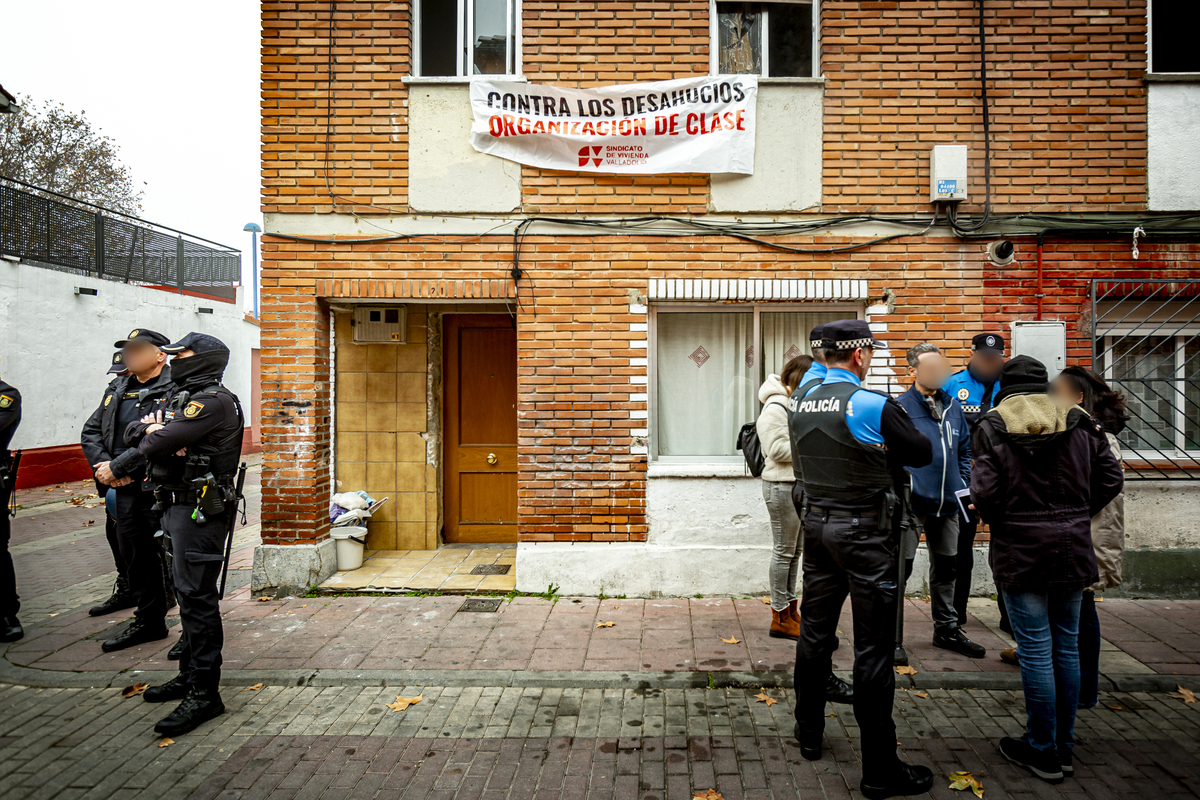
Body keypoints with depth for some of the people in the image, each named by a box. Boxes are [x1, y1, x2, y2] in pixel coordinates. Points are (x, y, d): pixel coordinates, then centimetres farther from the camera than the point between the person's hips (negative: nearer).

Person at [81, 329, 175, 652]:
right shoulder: (117, 389, 15)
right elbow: (90, 431, 16)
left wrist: (117, 467, -15)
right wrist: (103, 465, -1)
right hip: (125, 490, 8)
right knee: (136, 558, 17)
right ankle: (149, 621, 32)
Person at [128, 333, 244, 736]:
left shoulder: (214, 400, -15)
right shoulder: (181, 398, 18)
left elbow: (154, 445, -21)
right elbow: (133, 433, 15)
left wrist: (152, 437, 2)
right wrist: (151, 428, -7)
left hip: (199, 510, -10)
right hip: (177, 506, 10)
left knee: (197, 597, -9)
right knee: (187, 594, 17)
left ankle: (204, 694, -3)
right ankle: (190, 675, 30)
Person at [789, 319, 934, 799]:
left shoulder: (801, 405, 4)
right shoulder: (872, 405, -16)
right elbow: (923, 453, -6)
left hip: (817, 523, 7)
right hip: (864, 530, -6)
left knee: (815, 632, 17)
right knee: (873, 647, 1)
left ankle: (809, 734, 33)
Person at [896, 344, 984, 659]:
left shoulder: (953, 406, 11)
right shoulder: (900, 407, -9)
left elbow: (964, 450, 19)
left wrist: (962, 487, 9)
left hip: (948, 503, 7)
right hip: (913, 503, -7)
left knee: (946, 566, 18)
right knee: (900, 568, -2)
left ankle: (947, 628, 35)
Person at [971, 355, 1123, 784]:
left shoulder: (993, 427, -9)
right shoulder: (1080, 423, 4)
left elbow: (984, 493, -16)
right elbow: (1112, 478, 3)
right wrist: (1076, 515, 13)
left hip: (1021, 552, -5)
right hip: (1073, 551, 5)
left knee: (1036, 650, 3)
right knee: (1067, 646, 14)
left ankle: (1043, 751, 14)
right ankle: (1063, 746, 26)